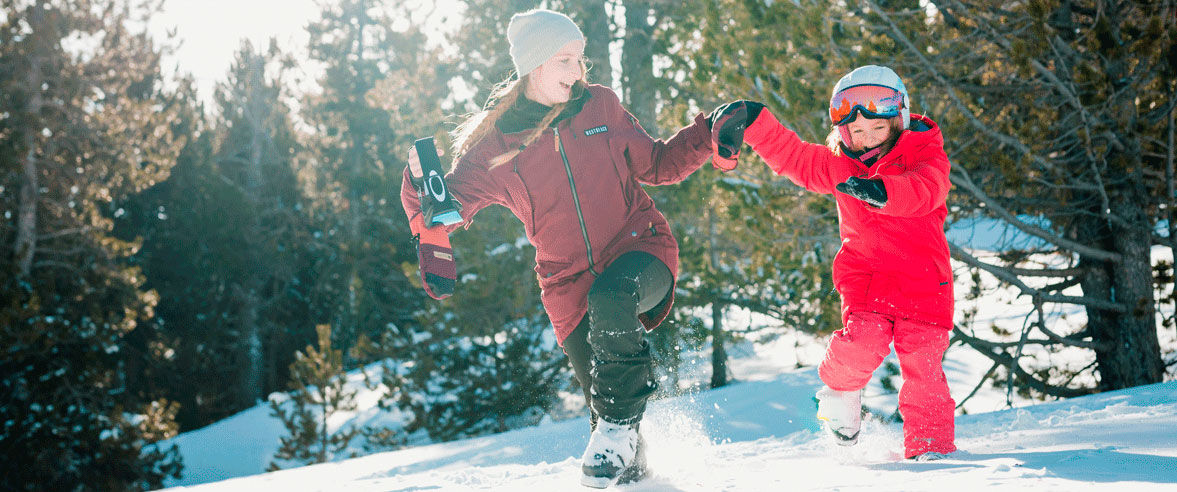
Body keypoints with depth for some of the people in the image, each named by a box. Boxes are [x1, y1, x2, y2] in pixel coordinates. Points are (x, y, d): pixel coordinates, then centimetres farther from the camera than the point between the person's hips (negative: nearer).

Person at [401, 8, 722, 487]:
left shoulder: (600, 106, 4)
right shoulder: (494, 142, -2)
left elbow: (657, 164, 15)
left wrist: (708, 135, 1)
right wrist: (423, 185, -25)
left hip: (641, 249, 0)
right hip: (571, 283, 1)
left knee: (611, 296, -37)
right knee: (605, 405, 2)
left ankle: (620, 427, -21)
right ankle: (629, 466, 34)